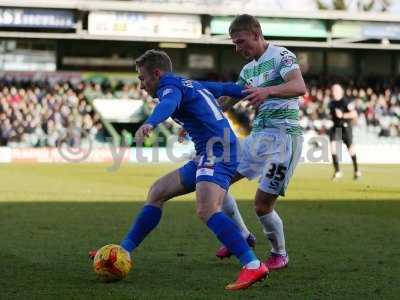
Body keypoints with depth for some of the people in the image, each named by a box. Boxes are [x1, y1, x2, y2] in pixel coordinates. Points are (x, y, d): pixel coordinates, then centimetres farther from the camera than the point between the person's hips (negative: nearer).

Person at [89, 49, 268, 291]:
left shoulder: (171, 85, -4)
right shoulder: (193, 84, 25)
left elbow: (168, 104, -28)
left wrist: (150, 124, -49)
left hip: (217, 152, -10)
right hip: (208, 155, 10)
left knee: (207, 210, -29)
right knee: (157, 192, 16)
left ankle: (253, 266, -37)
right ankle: (124, 251, 21)